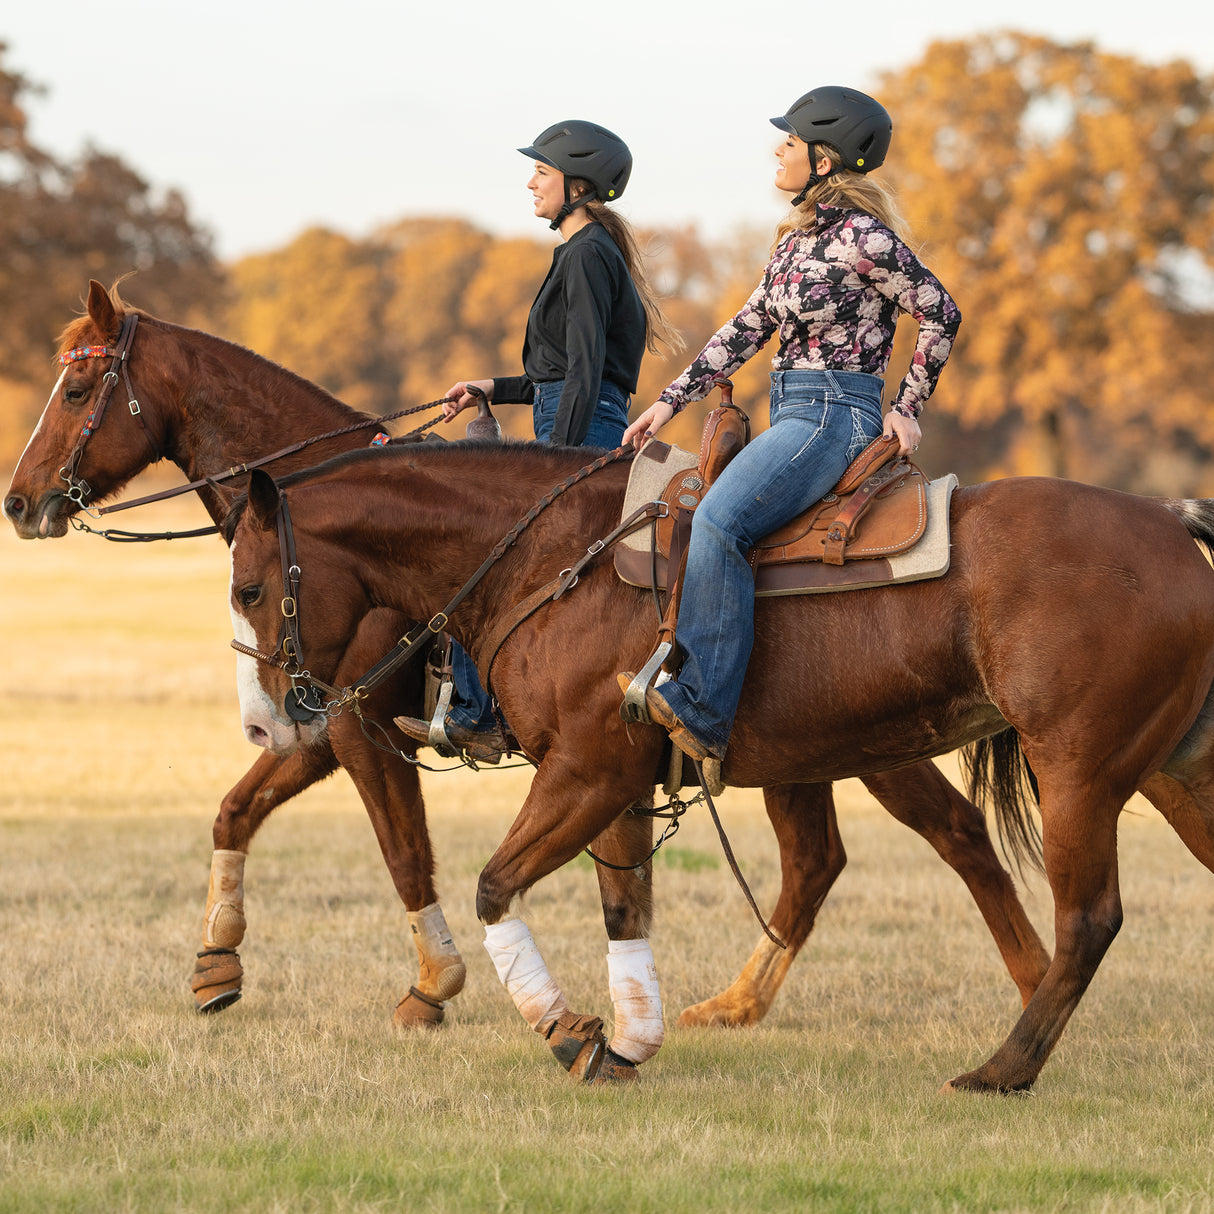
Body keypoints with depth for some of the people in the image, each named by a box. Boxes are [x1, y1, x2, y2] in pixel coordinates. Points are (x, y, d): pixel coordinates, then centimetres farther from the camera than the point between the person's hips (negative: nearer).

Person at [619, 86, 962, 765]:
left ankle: (704, 708, -30)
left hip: (834, 414, -10)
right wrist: (673, 400, 13)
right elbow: (749, 328, 18)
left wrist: (907, 410, -3)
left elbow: (940, 314, -7)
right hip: (794, 413, 10)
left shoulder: (862, 238, -13)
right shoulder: (800, 236, 14)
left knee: (717, 522, -28)